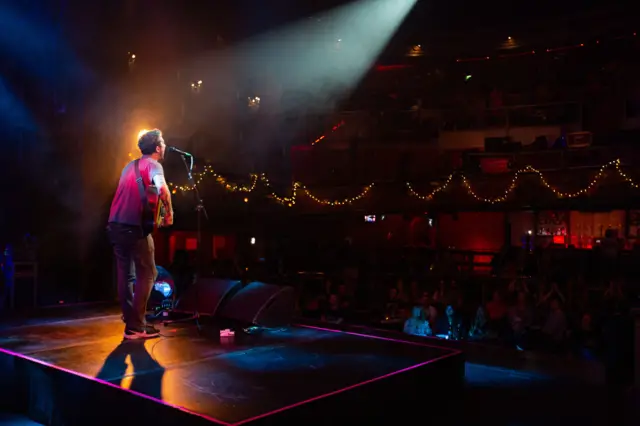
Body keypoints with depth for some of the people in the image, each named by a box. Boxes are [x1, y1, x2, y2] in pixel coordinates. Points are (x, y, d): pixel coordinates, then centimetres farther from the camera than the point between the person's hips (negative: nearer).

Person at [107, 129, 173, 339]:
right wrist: (169, 213, -13)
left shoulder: (130, 165, 21)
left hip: (115, 224, 8)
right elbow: (162, 188, -25)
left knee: (126, 275, 13)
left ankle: (130, 322, 17)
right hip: (134, 226, -8)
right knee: (147, 274, -1)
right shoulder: (153, 164, -5)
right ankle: (136, 326, -3)